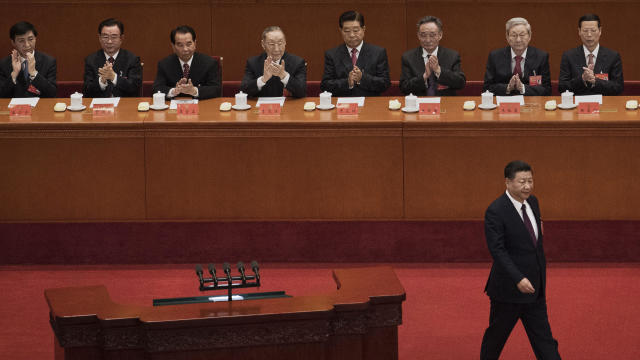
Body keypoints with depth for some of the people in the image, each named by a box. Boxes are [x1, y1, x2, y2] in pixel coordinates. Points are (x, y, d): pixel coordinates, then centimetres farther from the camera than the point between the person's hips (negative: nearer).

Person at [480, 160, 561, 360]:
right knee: (496, 336, 9)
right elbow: (497, 250, -22)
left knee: (543, 339, 7)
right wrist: (518, 279, -29)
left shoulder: (533, 202, 6)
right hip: (508, 290, -7)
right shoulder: (495, 211, -18)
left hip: (534, 287, 7)